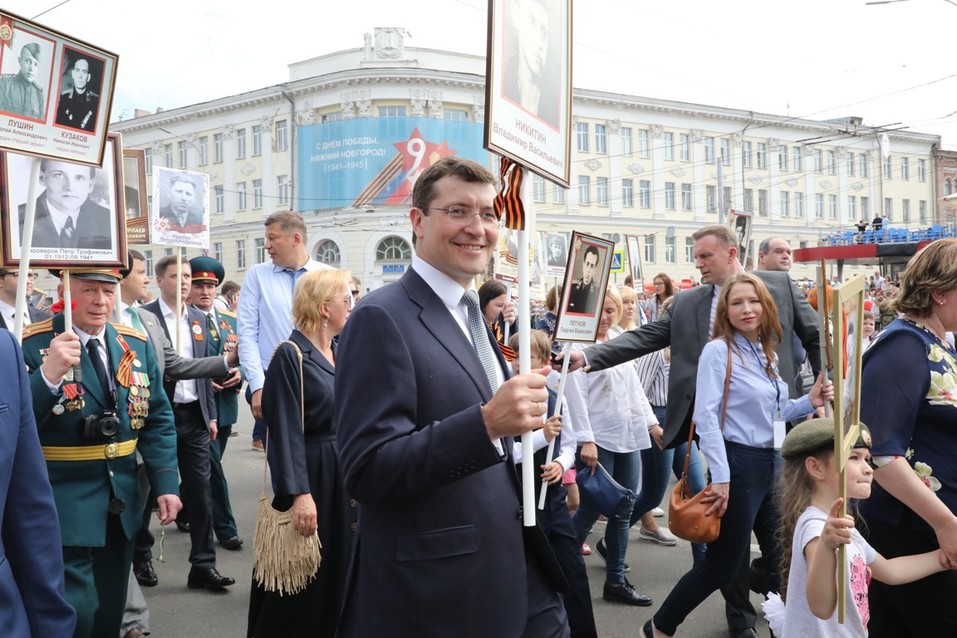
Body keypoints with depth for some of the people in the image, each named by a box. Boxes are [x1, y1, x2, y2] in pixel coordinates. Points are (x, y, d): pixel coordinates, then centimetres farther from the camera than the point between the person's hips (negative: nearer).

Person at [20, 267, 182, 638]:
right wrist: (48, 375, -34)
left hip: (122, 502, 5)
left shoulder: (137, 344, 4)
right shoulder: (31, 344, -12)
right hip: (62, 505, -5)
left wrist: (166, 482, -2)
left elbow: (157, 419, 8)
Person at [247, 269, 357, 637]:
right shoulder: (290, 355, -14)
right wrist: (299, 493, -22)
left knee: (339, 567, 15)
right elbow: (286, 430, -18)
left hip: (344, 471, 8)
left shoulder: (341, 351, 9)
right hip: (311, 472, -7)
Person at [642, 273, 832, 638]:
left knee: (781, 553, 13)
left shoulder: (766, 353, 12)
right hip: (740, 463, -7)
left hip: (773, 462, 7)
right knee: (723, 564, 0)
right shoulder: (718, 350, -12)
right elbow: (706, 416, -18)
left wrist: (809, 402, 2)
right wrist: (720, 477, -23)